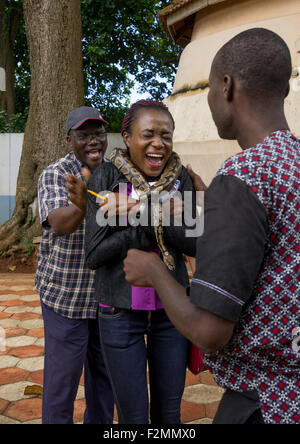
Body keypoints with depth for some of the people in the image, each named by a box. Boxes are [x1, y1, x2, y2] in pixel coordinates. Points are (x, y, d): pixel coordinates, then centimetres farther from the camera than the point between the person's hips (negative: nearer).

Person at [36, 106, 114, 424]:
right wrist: (82, 205, -50)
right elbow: (59, 224, -29)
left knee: (104, 369, 18)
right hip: (66, 293, -5)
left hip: (108, 293, 5)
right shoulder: (55, 175, -12)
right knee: (63, 373, 4)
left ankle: (101, 422, 37)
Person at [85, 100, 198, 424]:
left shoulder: (180, 179, -3)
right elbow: (95, 255, -15)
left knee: (169, 412, 16)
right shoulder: (106, 178, -10)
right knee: (133, 415, 7)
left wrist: (144, 212, -24)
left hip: (171, 308, 3)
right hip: (121, 310, -2)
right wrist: (163, 219, -20)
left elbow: (195, 244, -11)